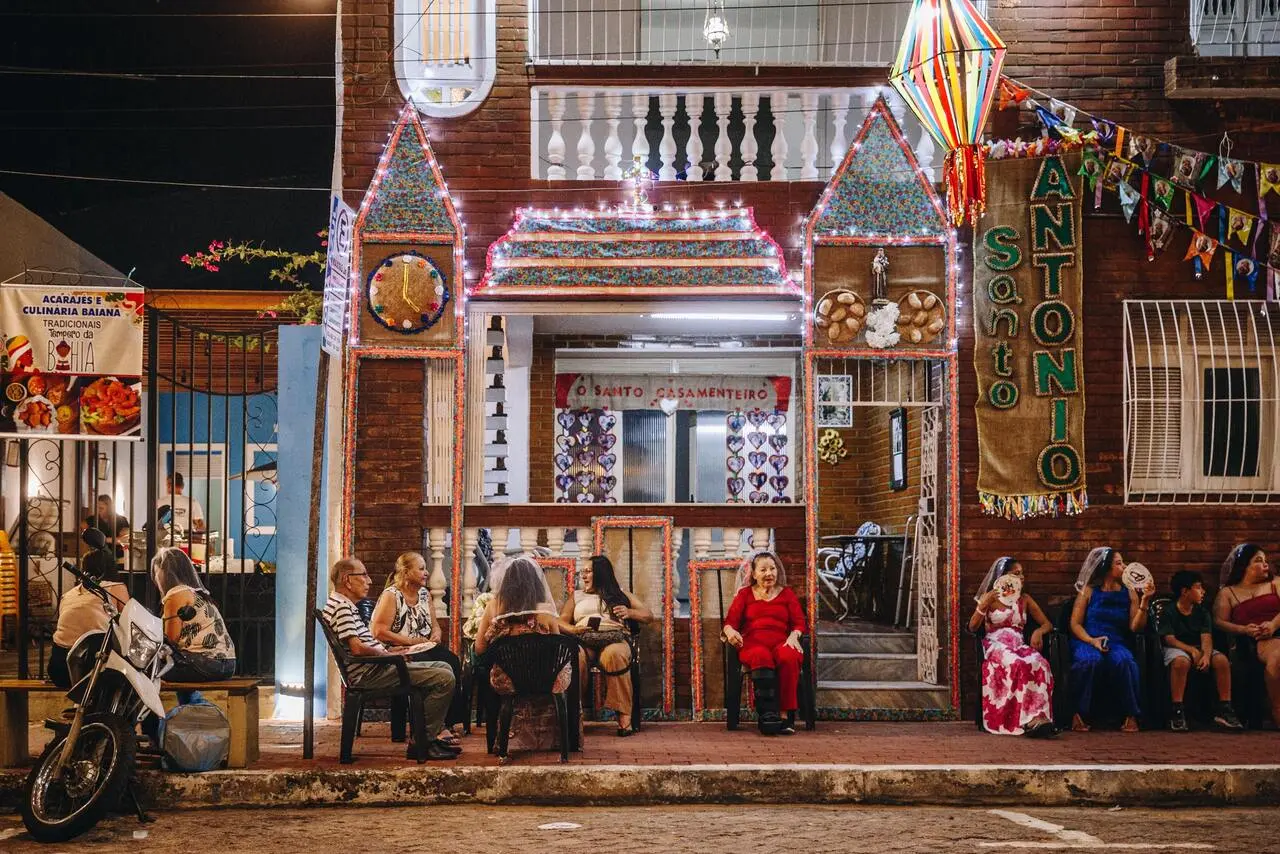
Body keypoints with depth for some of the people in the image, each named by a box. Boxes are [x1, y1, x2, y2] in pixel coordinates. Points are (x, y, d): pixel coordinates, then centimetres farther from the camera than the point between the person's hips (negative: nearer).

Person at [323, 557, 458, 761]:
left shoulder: (347, 606, 20)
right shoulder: (340, 607, -14)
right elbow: (357, 648, -23)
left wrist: (390, 651, 10)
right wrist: (387, 654, -10)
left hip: (376, 667, 11)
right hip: (368, 674, -11)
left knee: (443, 667, 18)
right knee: (444, 679, -19)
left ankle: (432, 737, 14)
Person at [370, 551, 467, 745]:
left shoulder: (424, 594, 16)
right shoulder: (391, 596, -7)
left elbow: (434, 624, 22)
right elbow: (379, 631, -15)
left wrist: (436, 634, -3)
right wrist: (411, 641, -16)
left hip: (425, 648, 7)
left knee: (452, 661, -25)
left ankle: (448, 721, -25)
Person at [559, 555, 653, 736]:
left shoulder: (620, 593, 25)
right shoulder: (576, 596, 30)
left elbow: (649, 616, 19)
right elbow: (561, 622, 18)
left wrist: (629, 612, -1)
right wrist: (573, 629, -5)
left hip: (614, 638, -1)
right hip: (583, 640, 1)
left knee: (614, 655, -40)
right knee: (574, 657, -38)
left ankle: (624, 715, -39)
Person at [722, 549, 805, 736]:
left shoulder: (786, 593, 24)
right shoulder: (745, 594, 23)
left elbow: (799, 622, 14)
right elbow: (730, 621, 11)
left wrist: (794, 636, -9)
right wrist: (730, 631, -14)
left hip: (781, 643, 1)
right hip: (753, 644, -1)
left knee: (788, 657, -37)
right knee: (761, 656, -39)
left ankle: (786, 716, -39)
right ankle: (768, 714, -49)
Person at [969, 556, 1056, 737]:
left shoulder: (1025, 599, 23)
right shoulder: (989, 598, 16)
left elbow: (1047, 623, 20)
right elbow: (973, 627, 6)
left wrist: (1039, 631, -5)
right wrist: (983, 605, -9)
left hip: (1019, 645, 3)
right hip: (995, 645, -3)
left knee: (1039, 664, -37)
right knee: (1018, 665, -40)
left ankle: (1038, 718, -49)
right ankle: (1031, 719, -46)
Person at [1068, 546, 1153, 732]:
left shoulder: (1129, 593, 13)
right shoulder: (1089, 591, 7)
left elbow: (1136, 627, 4)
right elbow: (1075, 623, 2)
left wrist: (1145, 601, -6)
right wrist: (1092, 641, -15)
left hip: (1116, 643, 2)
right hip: (1086, 641, -2)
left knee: (1125, 661, -35)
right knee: (1090, 660, -38)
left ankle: (1131, 716, -22)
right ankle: (1078, 715, -26)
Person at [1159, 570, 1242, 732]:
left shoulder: (1202, 613, 9)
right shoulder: (1168, 612, -4)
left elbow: (1206, 637, -5)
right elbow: (1169, 638, -13)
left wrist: (1206, 655, -26)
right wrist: (1191, 650, -26)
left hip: (1199, 648, 5)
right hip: (1177, 648, -5)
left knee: (1222, 660, -24)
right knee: (1181, 661, -40)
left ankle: (1224, 709, -18)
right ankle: (1177, 711, -36)